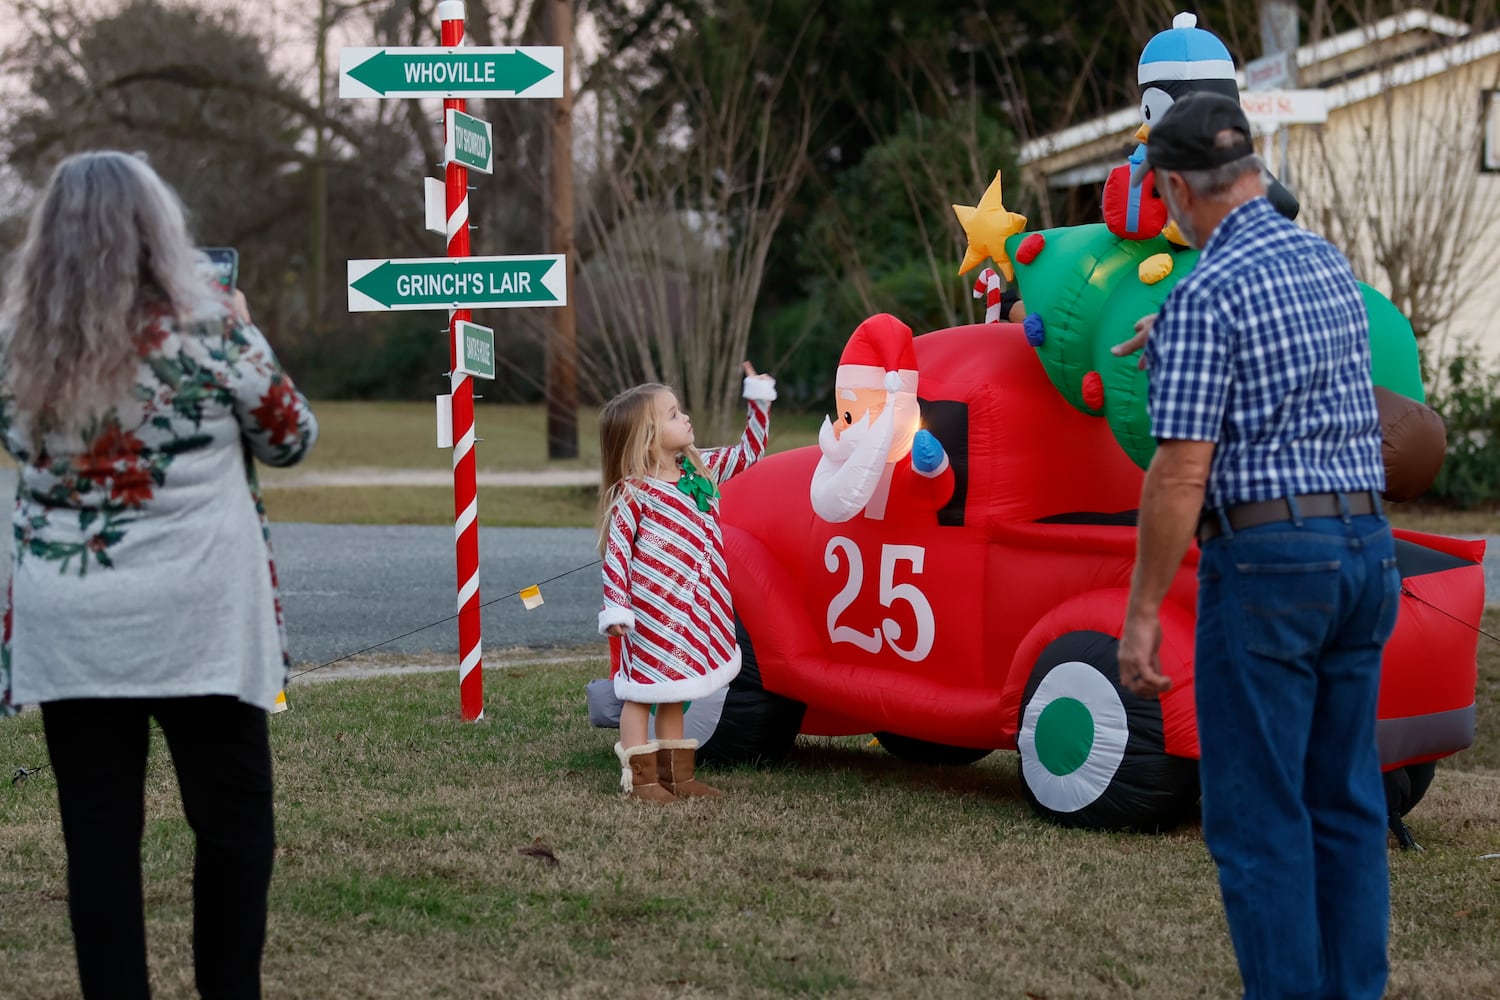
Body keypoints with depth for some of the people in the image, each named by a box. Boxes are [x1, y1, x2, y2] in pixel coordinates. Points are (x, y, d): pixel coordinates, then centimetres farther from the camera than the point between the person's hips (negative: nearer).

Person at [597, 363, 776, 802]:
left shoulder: (700, 468, 6)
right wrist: (616, 608, -18)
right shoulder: (633, 493, -14)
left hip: (689, 614, 7)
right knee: (641, 692, 1)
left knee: (672, 694, 15)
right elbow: (616, 552, -13)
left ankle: (676, 774, 22)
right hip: (648, 613, -7)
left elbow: (748, 453, 17)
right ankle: (640, 777, 7)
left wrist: (759, 399, 10)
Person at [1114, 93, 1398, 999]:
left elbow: (1182, 473, -16)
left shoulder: (1206, 295, -13)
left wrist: (1142, 612, -11)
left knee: (1259, 813, -1)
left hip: (1269, 555, -8)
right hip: (1368, 547, 8)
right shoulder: (1331, 265, 12)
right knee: (1347, 803, 12)